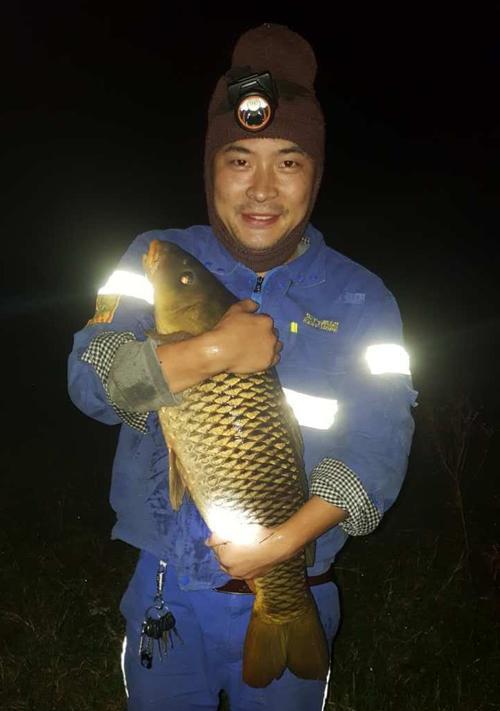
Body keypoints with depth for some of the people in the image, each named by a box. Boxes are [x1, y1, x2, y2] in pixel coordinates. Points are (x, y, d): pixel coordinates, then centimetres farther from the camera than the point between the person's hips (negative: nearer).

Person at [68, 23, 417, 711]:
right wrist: (212, 351, -28)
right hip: (164, 586, 1)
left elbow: (378, 444, -12)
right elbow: (89, 381, -14)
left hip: (290, 596, -1)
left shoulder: (360, 297, -7)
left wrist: (288, 539, -24)